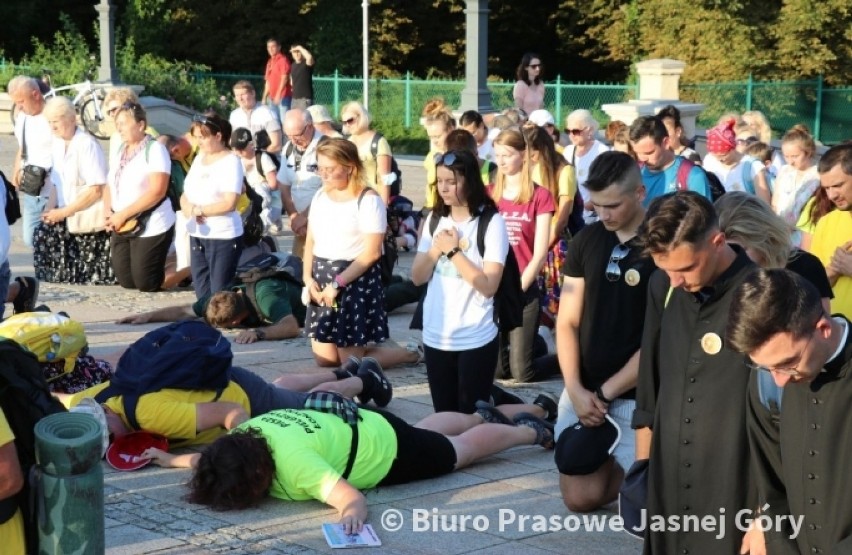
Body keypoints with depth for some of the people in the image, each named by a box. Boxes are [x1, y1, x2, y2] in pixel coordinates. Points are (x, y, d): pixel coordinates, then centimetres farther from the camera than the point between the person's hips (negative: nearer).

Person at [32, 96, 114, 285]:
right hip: (67, 217, 7)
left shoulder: (87, 145, -17)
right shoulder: (57, 143, 6)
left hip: (88, 219, -7)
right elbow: (58, 182, 13)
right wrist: (56, 210, -1)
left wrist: (64, 212, -18)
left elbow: (96, 190, -21)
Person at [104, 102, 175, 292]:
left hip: (151, 228, -7)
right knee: (126, 281, 8)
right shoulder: (120, 150, 9)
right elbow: (110, 185, 16)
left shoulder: (155, 149, -13)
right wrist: (108, 213, -4)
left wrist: (122, 215, -20)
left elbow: (157, 191, -21)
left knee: (146, 284, -4)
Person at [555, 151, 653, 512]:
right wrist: (576, 389, -8)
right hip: (582, 391, 5)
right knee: (579, 497, 0)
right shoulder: (585, 241, 5)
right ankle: (615, 466, 30)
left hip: (638, 397, -4)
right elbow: (567, 322, 6)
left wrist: (606, 392, -12)